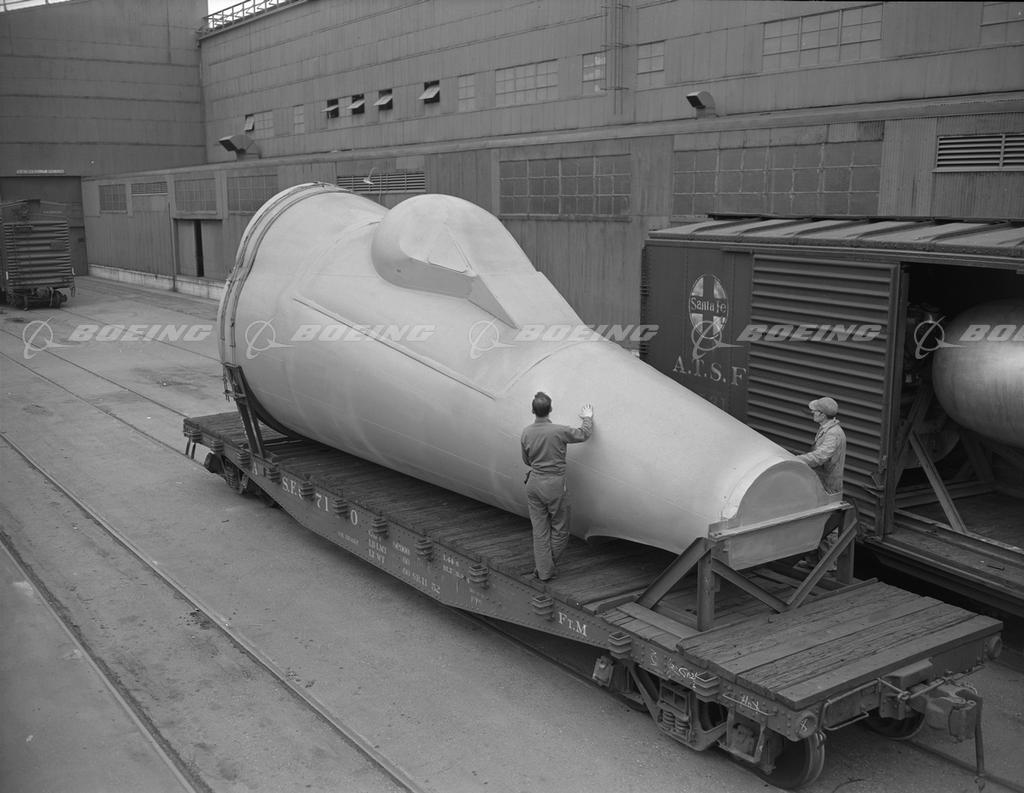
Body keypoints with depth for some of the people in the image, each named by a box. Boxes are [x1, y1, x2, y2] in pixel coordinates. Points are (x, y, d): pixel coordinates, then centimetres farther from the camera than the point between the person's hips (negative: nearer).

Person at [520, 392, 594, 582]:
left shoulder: (526, 433, -3)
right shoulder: (559, 431, -15)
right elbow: (584, 434, 3)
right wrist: (588, 418, 21)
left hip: (533, 483, 5)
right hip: (554, 484, -4)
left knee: (539, 530, 10)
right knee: (560, 530, 11)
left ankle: (543, 570, 15)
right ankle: (545, 567, 15)